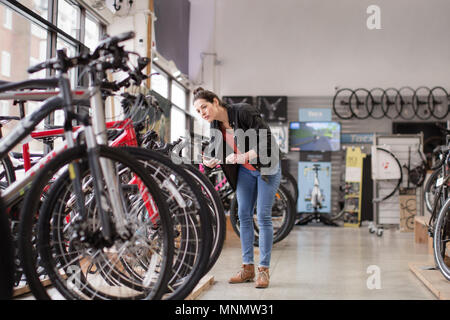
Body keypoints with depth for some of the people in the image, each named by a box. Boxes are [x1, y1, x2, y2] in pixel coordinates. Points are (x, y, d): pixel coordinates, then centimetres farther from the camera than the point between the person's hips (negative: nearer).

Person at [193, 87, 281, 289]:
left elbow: (267, 141, -28)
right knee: (244, 216, 4)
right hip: (244, 170, 6)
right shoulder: (215, 126, -4)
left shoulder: (244, 111, -25)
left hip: (267, 167, -6)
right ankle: (248, 268, 13)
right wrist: (211, 162, -23)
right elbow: (216, 153, -1)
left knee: (263, 217, -6)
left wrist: (243, 156, -36)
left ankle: (264, 270, 2)